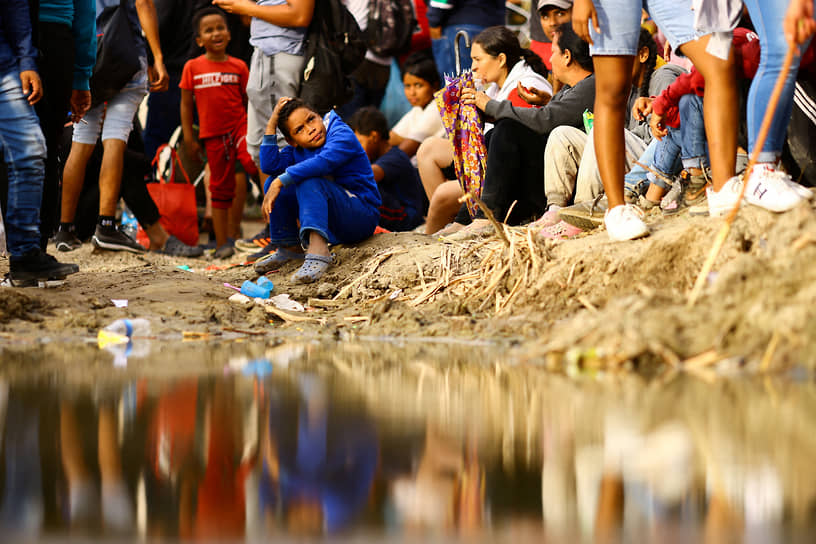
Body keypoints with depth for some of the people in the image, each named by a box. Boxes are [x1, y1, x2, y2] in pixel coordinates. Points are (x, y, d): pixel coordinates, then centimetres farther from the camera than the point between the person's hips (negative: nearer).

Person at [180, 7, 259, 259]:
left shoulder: (239, 67, 2)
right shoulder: (193, 67, 1)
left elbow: (249, 101, 9)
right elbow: (186, 104, 6)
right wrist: (189, 138, 3)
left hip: (240, 127, -1)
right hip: (213, 134, 1)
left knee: (253, 161, -31)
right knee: (221, 188, 6)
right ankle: (221, 243, 12)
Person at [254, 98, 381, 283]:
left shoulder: (342, 135, -14)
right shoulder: (296, 150, 8)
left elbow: (324, 162, -34)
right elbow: (269, 166, -9)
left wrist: (279, 182, -36)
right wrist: (271, 124, -10)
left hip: (362, 217, -8)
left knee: (310, 182, -32)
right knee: (272, 182, 3)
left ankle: (318, 250, -51)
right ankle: (289, 248, 7)